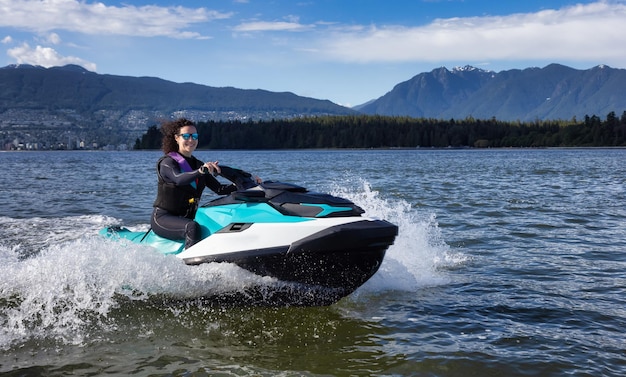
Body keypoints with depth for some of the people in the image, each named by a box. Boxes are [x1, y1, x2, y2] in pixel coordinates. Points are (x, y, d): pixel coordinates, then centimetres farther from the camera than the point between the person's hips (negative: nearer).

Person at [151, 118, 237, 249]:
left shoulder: (198, 164, 13)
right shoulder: (167, 162, -8)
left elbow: (219, 189, 6)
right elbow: (179, 179, -31)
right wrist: (201, 171, -48)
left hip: (187, 219, 7)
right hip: (163, 218, -6)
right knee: (192, 227, -36)